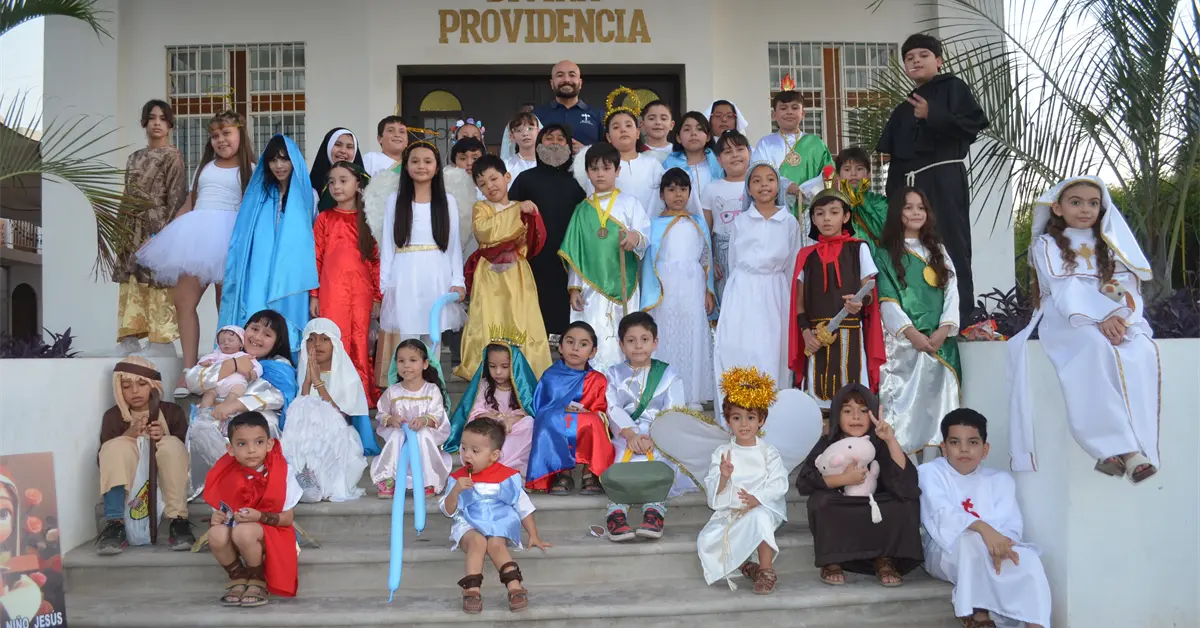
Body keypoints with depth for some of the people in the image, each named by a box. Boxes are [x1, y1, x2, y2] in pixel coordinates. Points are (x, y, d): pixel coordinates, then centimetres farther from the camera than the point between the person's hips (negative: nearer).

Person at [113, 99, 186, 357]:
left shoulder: (172, 156, -2)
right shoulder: (135, 158, 19)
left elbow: (176, 199, -9)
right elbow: (128, 198, 19)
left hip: (157, 233, -7)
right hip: (134, 233, 7)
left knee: (157, 292, -8)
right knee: (132, 291, 5)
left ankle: (159, 348, -5)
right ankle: (129, 346, 8)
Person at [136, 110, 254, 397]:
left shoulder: (249, 170, 8)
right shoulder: (205, 166, 23)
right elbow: (189, 205, 24)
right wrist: (162, 232, 19)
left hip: (228, 237, -5)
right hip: (196, 235, 5)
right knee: (183, 300, -6)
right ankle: (189, 371, -6)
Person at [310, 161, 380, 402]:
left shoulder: (367, 219, 9)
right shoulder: (325, 219, 7)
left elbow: (376, 260, 7)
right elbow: (316, 258, 5)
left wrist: (378, 296, 4)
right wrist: (313, 295, 1)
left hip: (362, 291, 1)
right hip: (332, 291, -1)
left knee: (360, 342, 2)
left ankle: (363, 395, 10)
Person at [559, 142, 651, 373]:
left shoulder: (630, 203, 5)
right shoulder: (583, 209, 12)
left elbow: (647, 236, -3)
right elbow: (575, 251, 11)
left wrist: (637, 237, -27)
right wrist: (574, 287, 5)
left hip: (623, 287, -2)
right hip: (591, 288, 2)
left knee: (622, 343, -3)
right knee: (592, 344, -2)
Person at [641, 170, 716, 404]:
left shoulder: (698, 223, 10)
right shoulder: (655, 224, 2)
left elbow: (706, 258, 12)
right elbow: (650, 262, 1)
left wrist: (709, 291, 6)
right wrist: (650, 299, -3)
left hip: (693, 288, 2)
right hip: (666, 289, -2)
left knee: (693, 337, 3)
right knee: (667, 338, -1)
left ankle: (692, 395, 13)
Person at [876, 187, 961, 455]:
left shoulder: (938, 250, 17)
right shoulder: (886, 254, 5)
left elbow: (951, 292, 8)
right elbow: (887, 300, -4)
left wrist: (944, 329, -8)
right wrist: (912, 333, -15)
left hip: (939, 341, 3)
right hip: (903, 342, -3)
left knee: (937, 401, -1)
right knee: (905, 403, -8)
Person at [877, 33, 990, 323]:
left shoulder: (951, 87, 7)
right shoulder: (903, 109, 24)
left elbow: (976, 122, -8)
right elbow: (893, 157, 18)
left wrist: (932, 115, -12)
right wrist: (893, 198, 6)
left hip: (944, 179, -6)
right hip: (910, 185, 6)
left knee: (950, 248, -9)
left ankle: (960, 319, -8)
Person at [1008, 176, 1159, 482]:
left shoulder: (1110, 245, 20)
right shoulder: (1047, 245, 9)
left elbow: (1129, 288, 6)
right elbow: (1065, 291, -6)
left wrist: (1120, 317, -16)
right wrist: (1097, 320, -23)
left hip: (1116, 322, 3)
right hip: (1067, 322, -3)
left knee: (1142, 352, -30)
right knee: (1096, 345, -37)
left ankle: (1138, 448, -39)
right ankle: (1118, 445, -40)